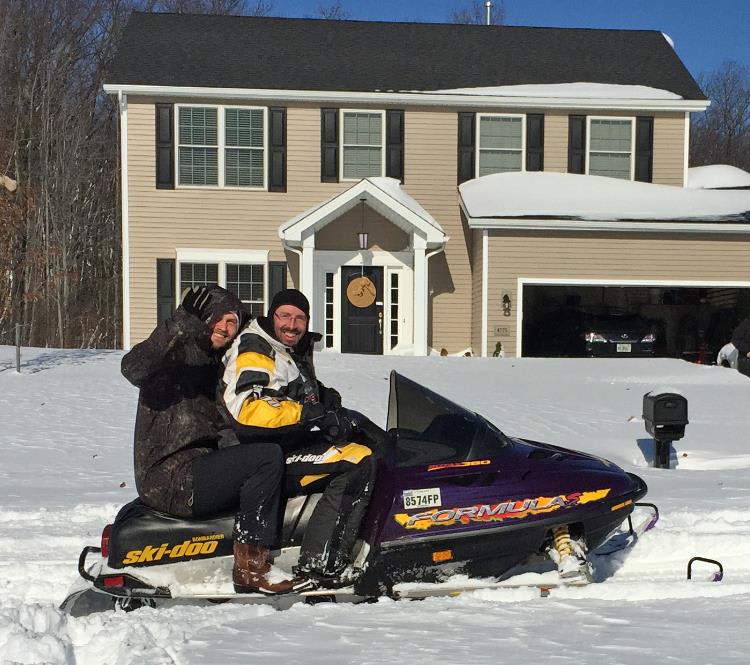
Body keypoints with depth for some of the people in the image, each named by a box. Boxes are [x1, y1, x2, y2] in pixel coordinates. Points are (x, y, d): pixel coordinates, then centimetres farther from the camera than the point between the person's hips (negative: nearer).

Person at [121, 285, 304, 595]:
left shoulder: (215, 363, 20)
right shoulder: (176, 352, -6)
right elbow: (132, 368, -29)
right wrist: (179, 325, -38)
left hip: (200, 465, 10)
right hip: (169, 476, -10)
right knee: (269, 457, -23)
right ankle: (250, 564, -20)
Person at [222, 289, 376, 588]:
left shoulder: (297, 353, 20)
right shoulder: (255, 351, -10)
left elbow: (307, 398, 32)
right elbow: (247, 408, -25)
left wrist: (329, 401, 7)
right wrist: (309, 413, -27)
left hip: (292, 442, 11)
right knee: (357, 462, -23)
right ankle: (318, 562, -26)